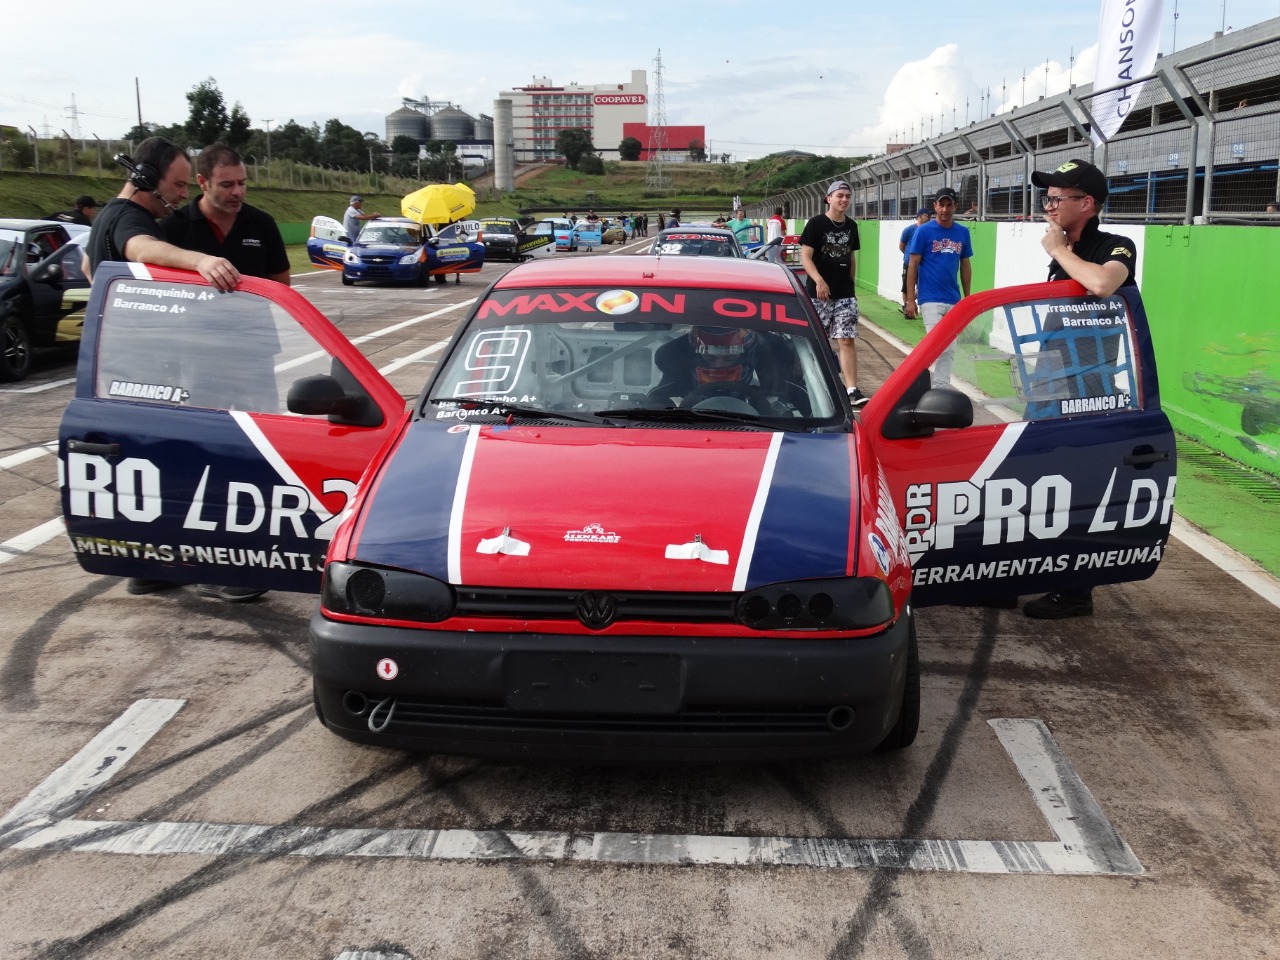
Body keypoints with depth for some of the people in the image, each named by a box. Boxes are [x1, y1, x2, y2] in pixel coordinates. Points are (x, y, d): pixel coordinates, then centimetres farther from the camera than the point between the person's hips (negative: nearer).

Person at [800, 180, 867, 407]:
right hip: (819, 293, -3)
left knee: (847, 340, -5)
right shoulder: (816, 224, -5)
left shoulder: (851, 226, 11)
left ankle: (852, 390, -9)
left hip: (845, 294, 4)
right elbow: (805, 256, -12)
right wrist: (819, 280, -24)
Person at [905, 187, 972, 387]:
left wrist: (967, 297, 13)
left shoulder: (962, 232, 8)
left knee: (949, 350, 7)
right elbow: (913, 265, -3)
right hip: (930, 299, -5)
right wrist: (910, 299, -8)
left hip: (954, 301, 5)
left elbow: (965, 265, 15)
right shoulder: (924, 231, -3)